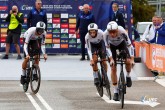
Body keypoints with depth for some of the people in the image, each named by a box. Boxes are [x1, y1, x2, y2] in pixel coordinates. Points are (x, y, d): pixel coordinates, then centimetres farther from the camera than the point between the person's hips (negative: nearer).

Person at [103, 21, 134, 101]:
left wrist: (132, 58, -37)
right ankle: (115, 91, 3)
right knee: (113, 68, -7)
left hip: (122, 44, 0)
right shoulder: (106, 34, -35)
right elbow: (107, 47, -25)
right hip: (112, 46, 0)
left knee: (128, 61, -24)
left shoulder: (122, 32, -38)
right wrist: (111, 59, -35)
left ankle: (128, 76, 9)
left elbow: (129, 45, -32)